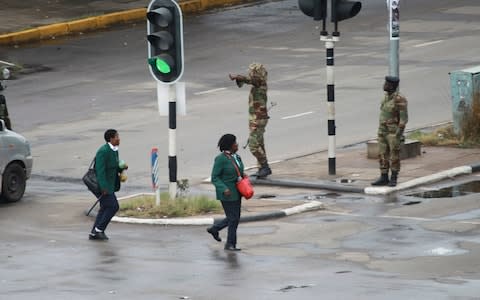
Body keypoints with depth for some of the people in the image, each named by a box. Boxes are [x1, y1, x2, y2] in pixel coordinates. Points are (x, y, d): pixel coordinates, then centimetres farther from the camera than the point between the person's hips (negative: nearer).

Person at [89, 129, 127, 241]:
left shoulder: (114, 150, 10)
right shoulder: (103, 151, -20)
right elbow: (100, 170, -24)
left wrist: (122, 167, -1)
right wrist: (104, 188, -27)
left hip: (108, 184, 10)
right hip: (101, 184, -10)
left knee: (105, 208, 11)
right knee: (113, 206, -10)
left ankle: (94, 233, 15)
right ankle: (99, 229, -3)